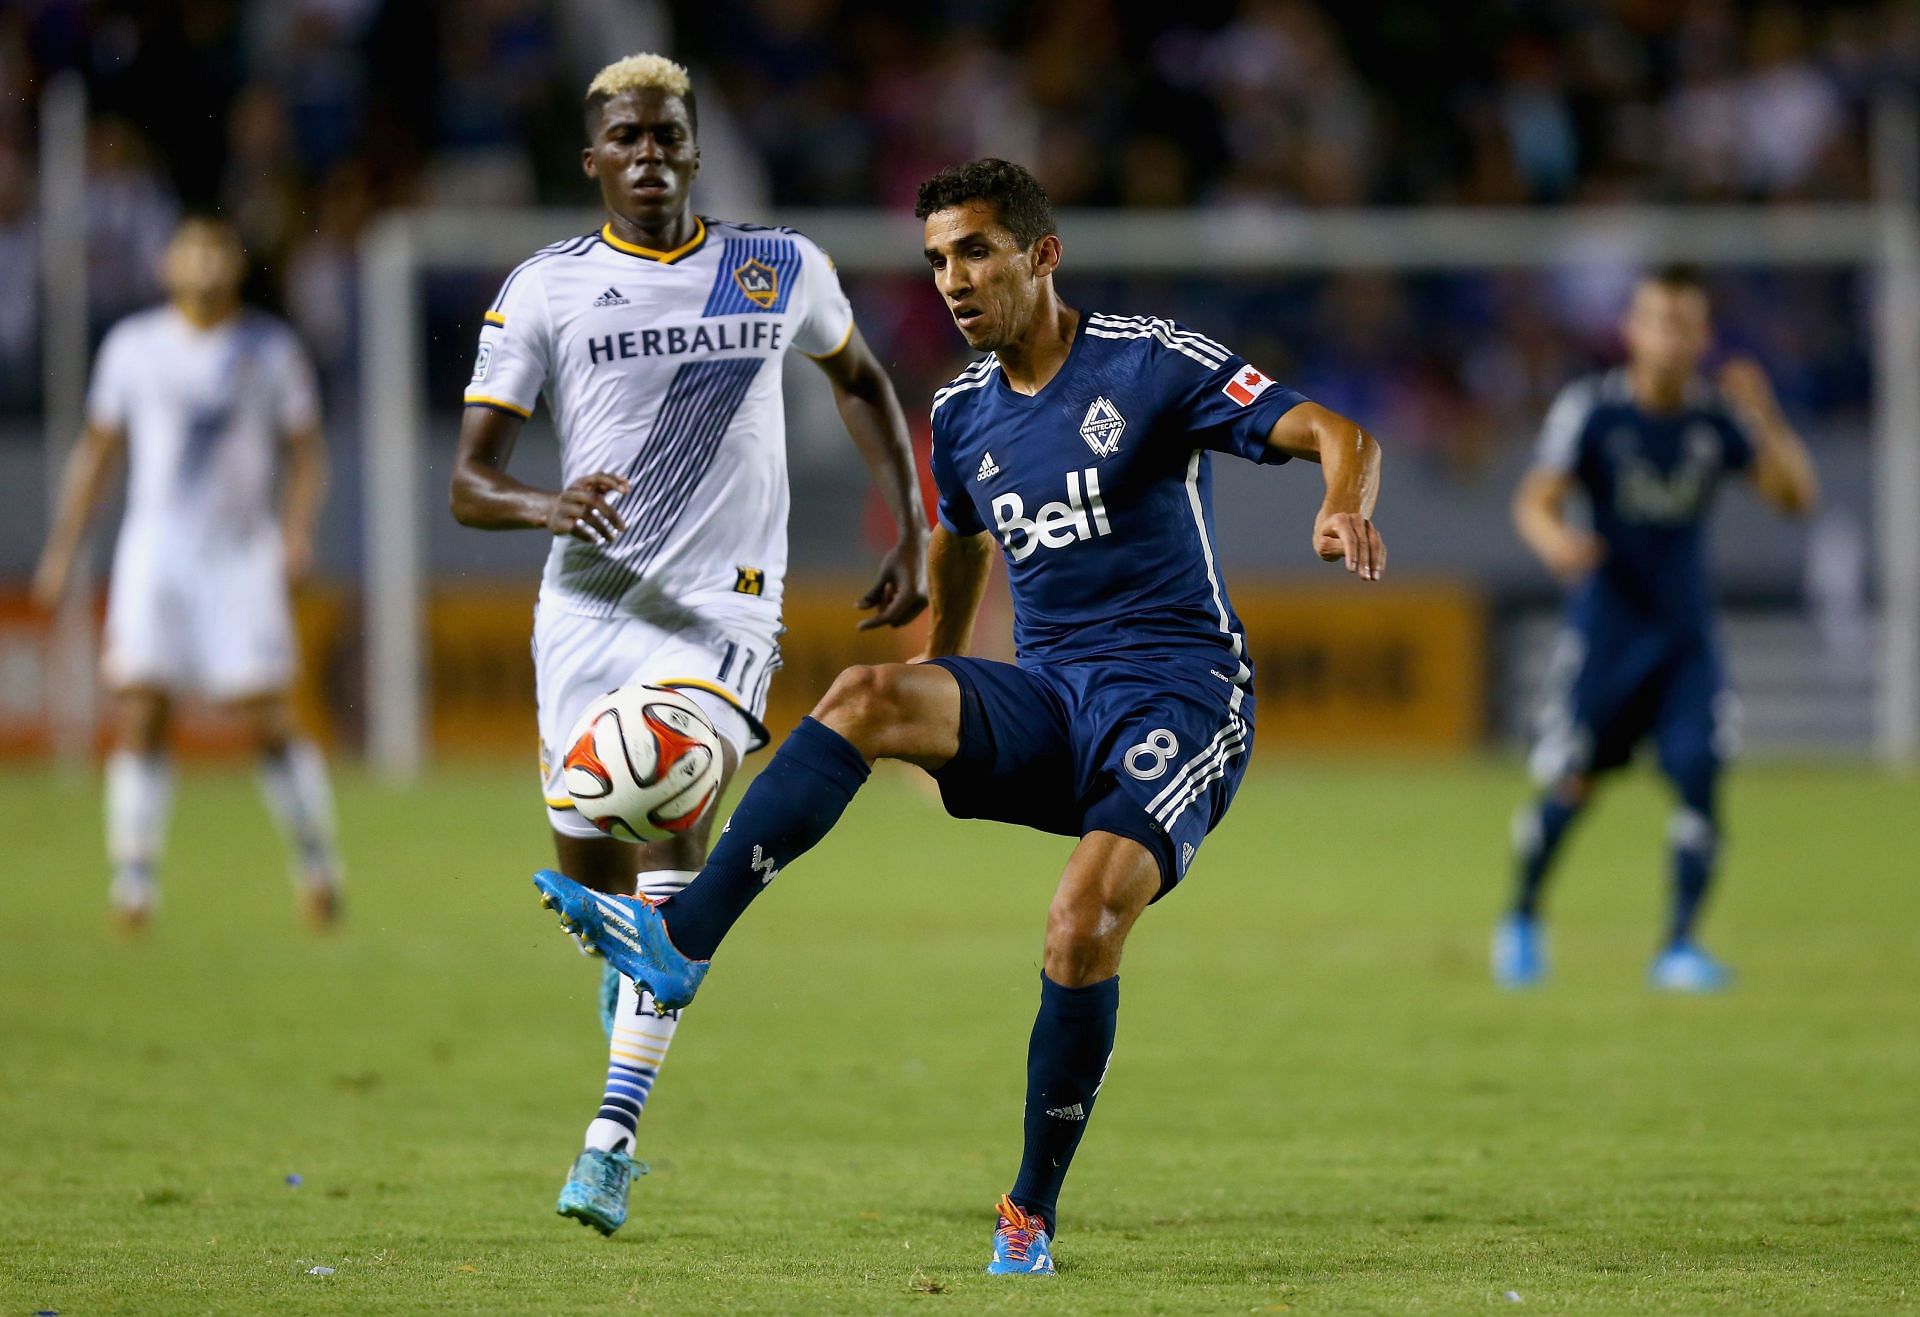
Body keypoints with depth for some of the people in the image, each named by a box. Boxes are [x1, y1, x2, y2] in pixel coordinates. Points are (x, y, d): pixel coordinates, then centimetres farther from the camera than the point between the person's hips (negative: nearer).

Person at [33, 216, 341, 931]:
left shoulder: (271, 348, 2)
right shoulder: (132, 346, 5)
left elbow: (306, 451, 6)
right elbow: (96, 451, 14)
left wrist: (298, 528, -12)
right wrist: (62, 549, 11)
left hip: (243, 553, -1)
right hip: (155, 547, 1)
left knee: (267, 720, -6)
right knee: (140, 717, -8)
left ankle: (316, 860, 12)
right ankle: (134, 878, -2)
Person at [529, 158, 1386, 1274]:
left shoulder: (1151, 363, -6)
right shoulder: (963, 417, 12)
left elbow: (1337, 435, -13)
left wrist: (1345, 508, -36)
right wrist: (941, 716, 37)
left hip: (1181, 699, -5)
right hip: (1044, 701, 5)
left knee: (1085, 924, -27)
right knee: (866, 696, -24)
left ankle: (1033, 1214, -10)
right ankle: (679, 942, -34)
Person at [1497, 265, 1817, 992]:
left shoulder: (1716, 417, 0)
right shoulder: (1590, 408, -8)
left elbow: (1795, 495, -4)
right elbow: (1536, 500, -16)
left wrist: (1766, 418, -20)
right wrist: (1554, 540, -39)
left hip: (1685, 634, 2)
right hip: (1605, 625, -2)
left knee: (1699, 776, -12)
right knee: (1568, 785, -2)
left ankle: (1680, 945, -2)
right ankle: (1523, 919, 23)